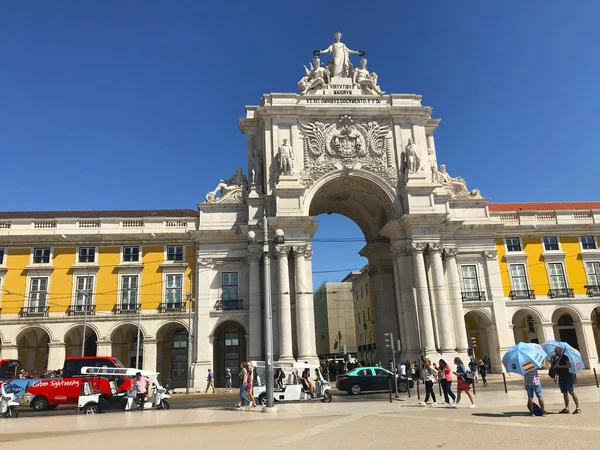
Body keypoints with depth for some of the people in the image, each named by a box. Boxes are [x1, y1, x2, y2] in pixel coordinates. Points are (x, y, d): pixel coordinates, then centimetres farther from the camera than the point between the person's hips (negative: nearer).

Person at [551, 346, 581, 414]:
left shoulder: (564, 357, -10)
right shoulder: (556, 358, 13)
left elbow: (570, 365, -21)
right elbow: (553, 366, 15)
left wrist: (559, 366, -21)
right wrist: (552, 359, 0)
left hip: (567, 377, -8)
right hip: (561, 377, 8)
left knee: (572, 393, -4)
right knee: (565, 393, 11)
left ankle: (577, 408, 0)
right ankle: (566, 408, 14)